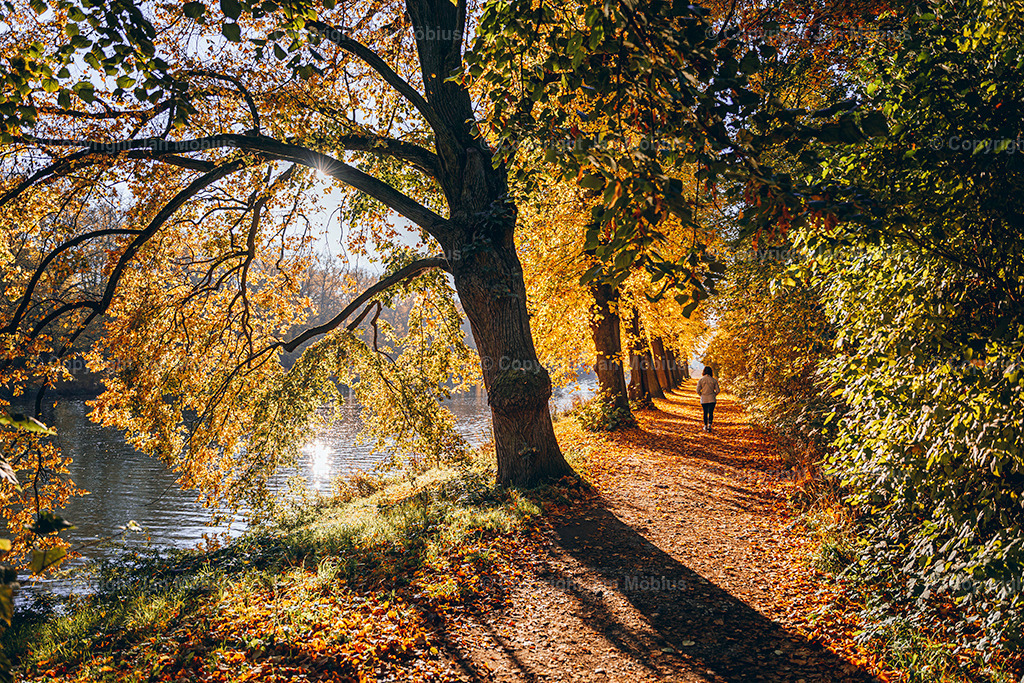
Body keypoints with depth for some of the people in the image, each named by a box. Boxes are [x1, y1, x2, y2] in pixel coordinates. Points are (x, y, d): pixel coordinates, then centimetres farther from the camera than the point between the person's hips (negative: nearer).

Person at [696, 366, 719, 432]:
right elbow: (717, 390, -3)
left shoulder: (701, 380, -6)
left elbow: (698, 391, -6)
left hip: (704, 399, 1)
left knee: (705, 413, 15)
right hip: (712, 399, -1)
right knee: (711, 413, 3)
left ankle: (705, 426, 22)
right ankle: (709, 425, -13)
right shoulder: (714, 380, -5)